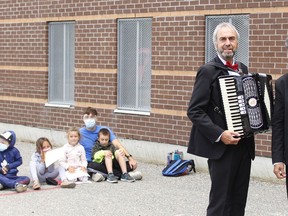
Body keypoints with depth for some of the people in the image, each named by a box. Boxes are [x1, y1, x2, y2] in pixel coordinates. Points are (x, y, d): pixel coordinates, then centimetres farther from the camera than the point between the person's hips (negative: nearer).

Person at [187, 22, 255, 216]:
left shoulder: (243, 69, 13)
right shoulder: (208, 71, -8)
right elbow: (194, 111, -13)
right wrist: (219, 134, -21)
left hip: (244, 145, 7)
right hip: (221, 147, -6)